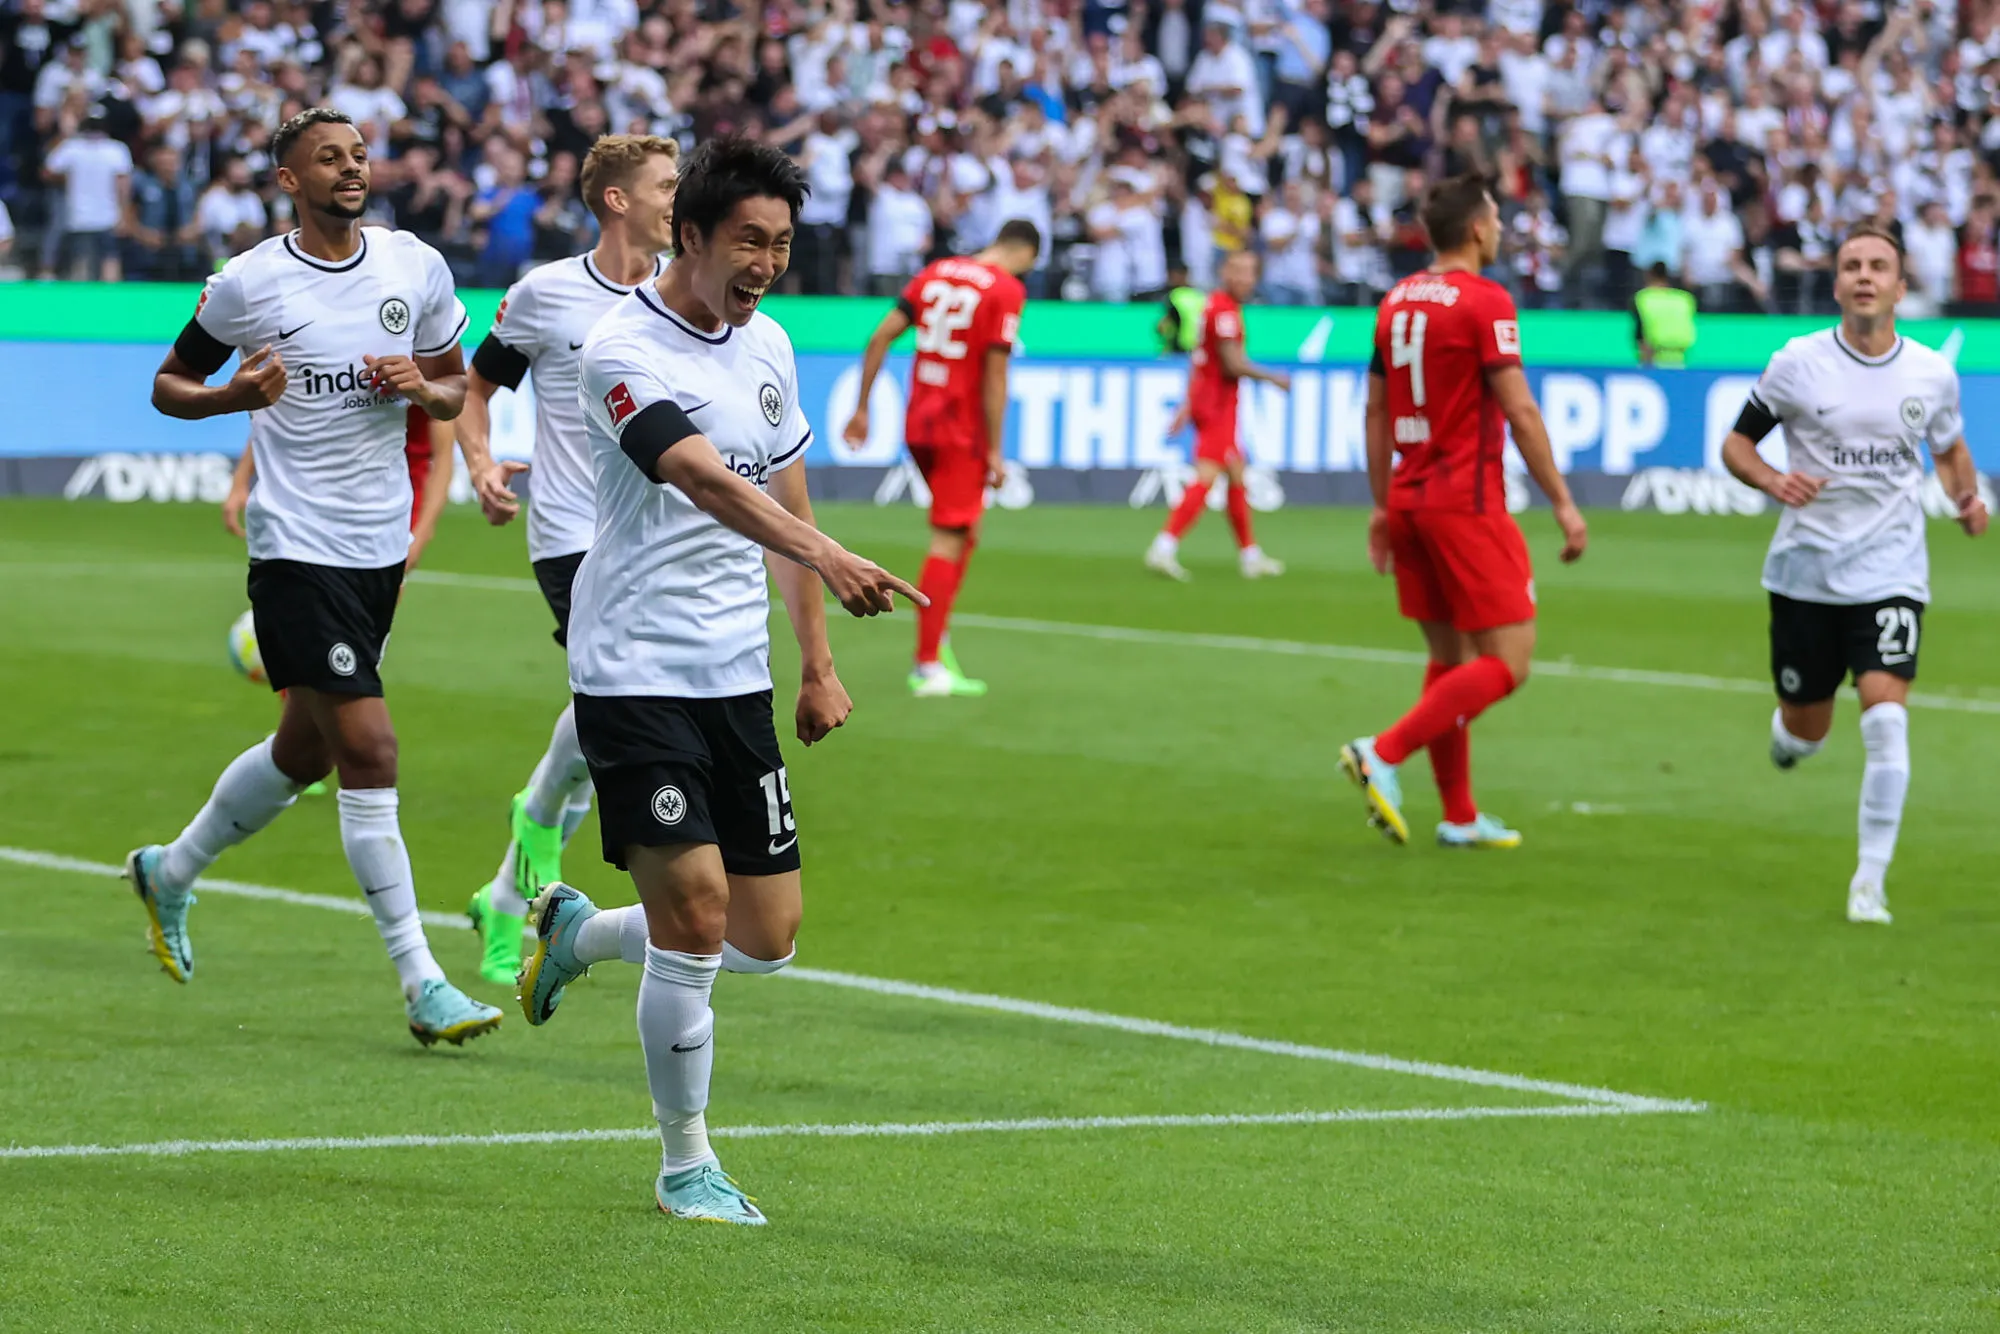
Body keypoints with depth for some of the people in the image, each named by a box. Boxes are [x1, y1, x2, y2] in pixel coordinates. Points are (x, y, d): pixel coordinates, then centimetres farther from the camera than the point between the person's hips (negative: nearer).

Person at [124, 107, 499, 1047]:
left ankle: (171, 873, 43)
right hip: (297, 546, -6)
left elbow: (456, 388, 15)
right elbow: (170, 384, 5)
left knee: (306, 751, 18)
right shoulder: (246, 283, -6)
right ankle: (420, 981, -11)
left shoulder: (418, 267, 4)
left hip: (382, 542, 6)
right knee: (369, 749, -13)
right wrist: (235, 395, -16)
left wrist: (421, 387, -9)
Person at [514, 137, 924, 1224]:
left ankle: (577, 933, 34)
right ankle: (686, 1164, 5)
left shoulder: (767, 347, 10)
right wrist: (827, 557, -45)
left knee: (765, 939, 7)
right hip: (635, 676, -7)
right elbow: (707, 482, -31)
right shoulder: (624, 351, -15)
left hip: (737, 681, 7)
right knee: (694, 914, -12)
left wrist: (817, 661, 16)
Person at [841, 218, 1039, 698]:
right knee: (949, 542, -3)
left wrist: (862, 408, 12)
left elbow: (879, 338, 7)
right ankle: (929, 666, -4)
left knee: (963, 536, 18)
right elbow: (994, 373, -14)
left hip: (918, 424, 7)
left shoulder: (936, 273, 10)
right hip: (961, 432, -7)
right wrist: (994, 450, -11)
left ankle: (937, 647, 12)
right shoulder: (1007, 290, -9)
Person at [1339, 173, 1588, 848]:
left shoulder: (1397, 300, 11)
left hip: (1409, 497, 8)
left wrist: (1381, 506, 21)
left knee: (1449, 658, 14)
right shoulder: (1484, 302, -11)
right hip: (1467, 501, -8)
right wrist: (1563, 502, -10)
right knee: (1508, 662, -5)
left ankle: (1459, 816, 15)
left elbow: (1376, 412, 15)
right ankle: (1384, 753, -17)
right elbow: (1520, 412, -15)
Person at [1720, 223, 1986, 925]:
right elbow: (1736, 442, 3)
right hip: (1805, 570, 0)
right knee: (1806, 732, 9)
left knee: (1886, 716, -18)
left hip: (1890, 571, 0)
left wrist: (1967, 497, -1)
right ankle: (1784, 730, 50)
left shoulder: (1932, 374, 1)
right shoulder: (1798, 363, -5)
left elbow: (1950, 447, 20)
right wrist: (1772, 480, -18)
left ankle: (1870, 883, -10)